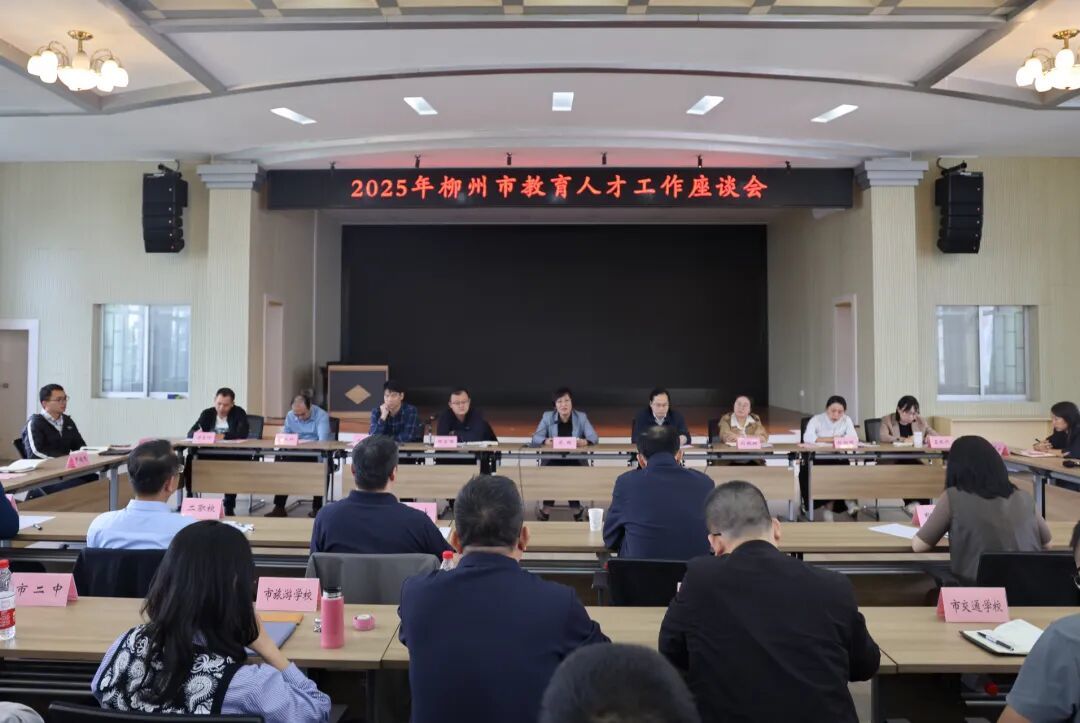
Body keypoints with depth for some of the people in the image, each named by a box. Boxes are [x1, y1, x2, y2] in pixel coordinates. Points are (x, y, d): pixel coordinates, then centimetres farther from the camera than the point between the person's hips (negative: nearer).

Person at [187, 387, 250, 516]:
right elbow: (190, 433, 1)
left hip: (232, 455, -3)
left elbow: (243, 434, -16)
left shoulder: (239, 413, -2)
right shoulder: (207, 413, 9)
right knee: (191, 457, -25)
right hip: (210, 454, 3)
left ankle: (229, 505, -21)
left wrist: (223, 436, -27)